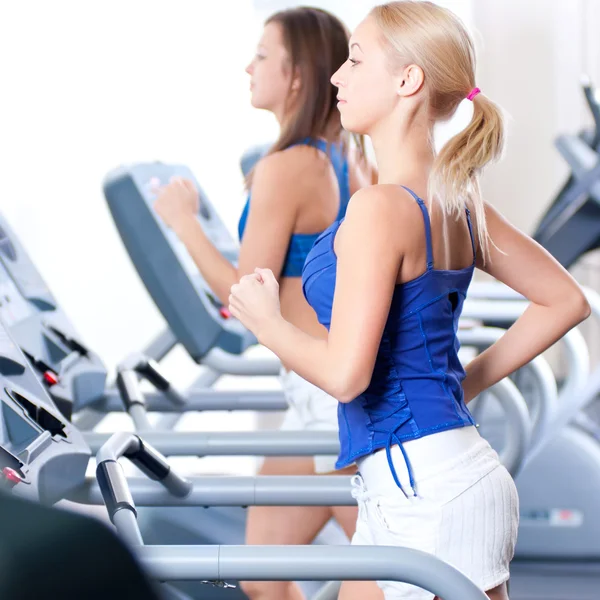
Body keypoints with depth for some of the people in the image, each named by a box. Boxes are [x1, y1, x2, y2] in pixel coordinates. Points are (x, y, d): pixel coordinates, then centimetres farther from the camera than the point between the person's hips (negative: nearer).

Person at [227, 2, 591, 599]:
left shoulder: (380, 207, -18)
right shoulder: (458, 202, 7)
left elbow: (345, 373, -22)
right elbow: (565, 301, 16)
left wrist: (266, 321, -5)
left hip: (428, 490, -9)